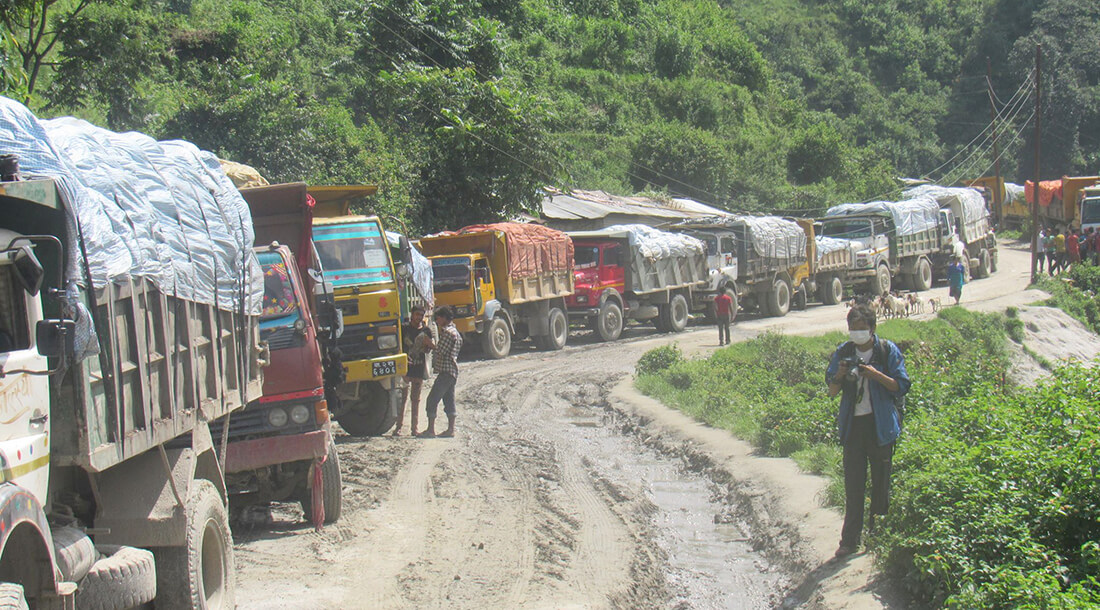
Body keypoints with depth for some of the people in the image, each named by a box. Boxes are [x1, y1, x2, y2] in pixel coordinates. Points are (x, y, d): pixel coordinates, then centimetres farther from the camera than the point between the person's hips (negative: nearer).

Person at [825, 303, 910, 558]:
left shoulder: (888, 351, -3)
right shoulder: (843, 353, 4)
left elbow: (900, 386, -5)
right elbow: (832, 391, 6)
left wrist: (876, 375, -20)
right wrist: (840, 376, -15)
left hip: (880, 424, -2)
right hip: (853, 424, 2)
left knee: (881, 481, 7)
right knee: (853, 484, 1)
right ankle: (850, 539, 3)